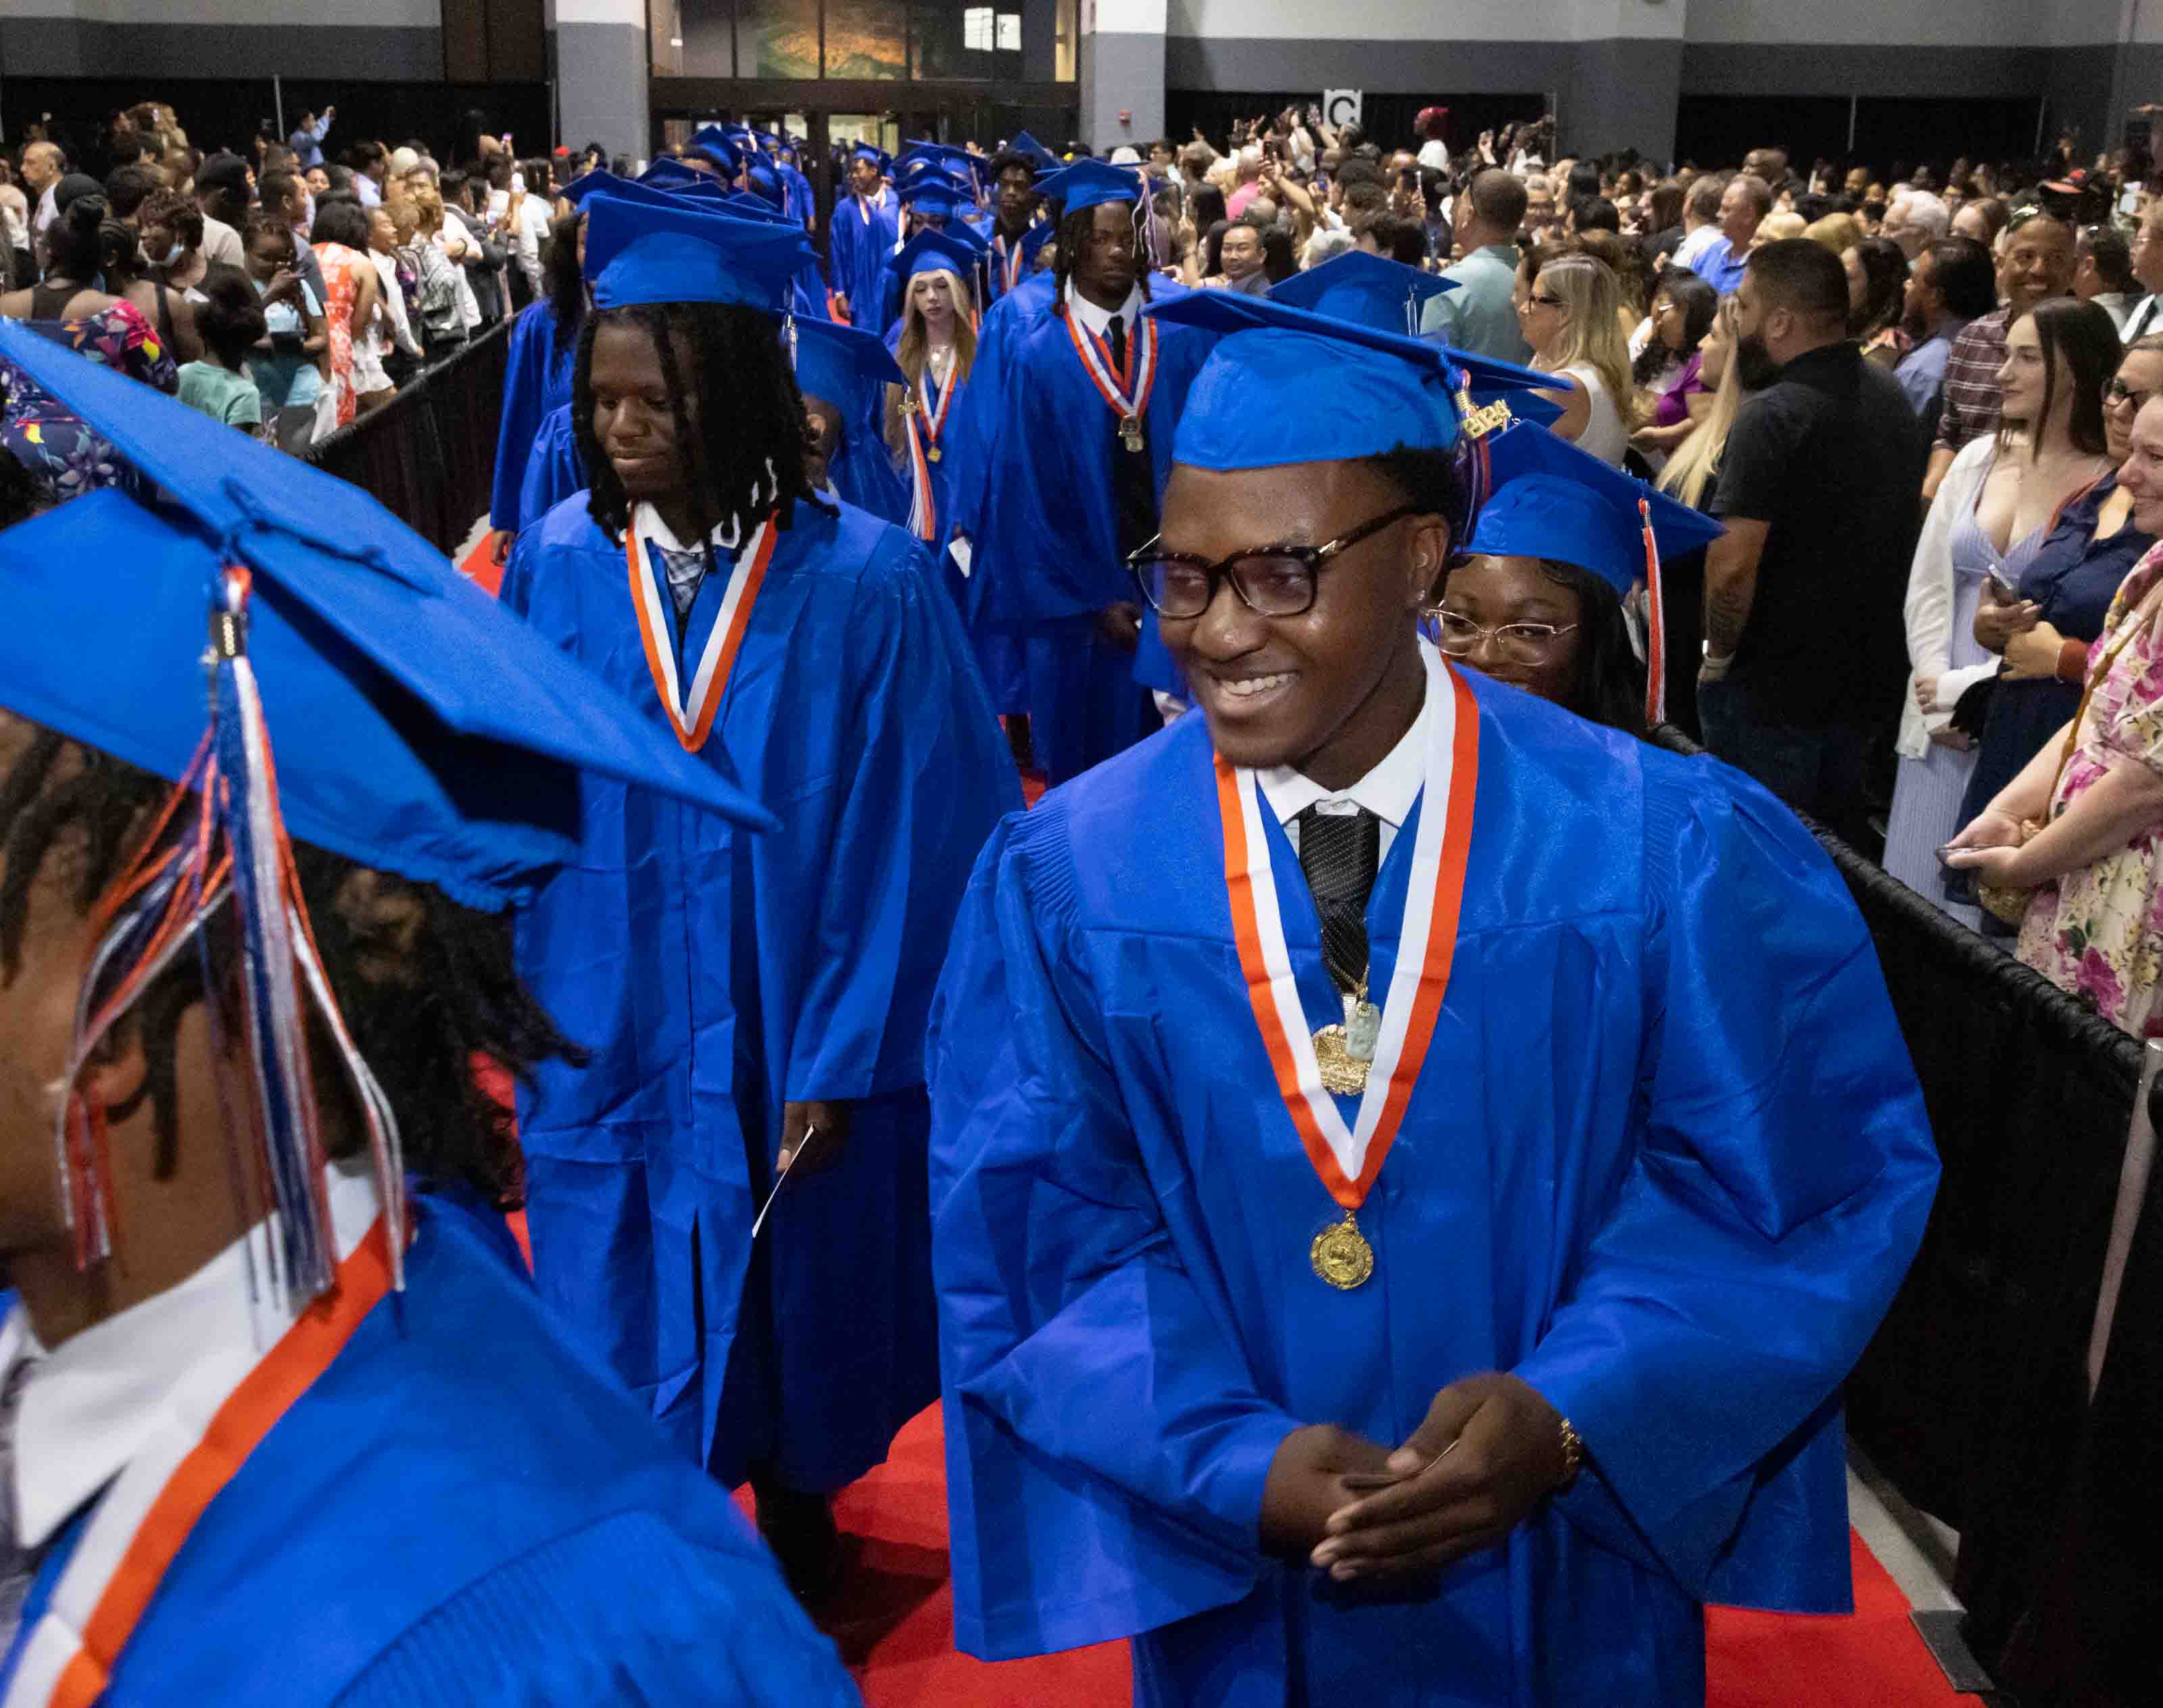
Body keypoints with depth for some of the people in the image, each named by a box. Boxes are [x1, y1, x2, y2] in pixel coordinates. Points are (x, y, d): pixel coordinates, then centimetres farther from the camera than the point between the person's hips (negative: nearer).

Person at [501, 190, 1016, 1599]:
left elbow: (914, 844, -12)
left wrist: (842, 1060, -13)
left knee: (795, 1338, 19)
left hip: (798, 1056, -2)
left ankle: (797, 1510, 46)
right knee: (629, 1378, 14)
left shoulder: (868, 585, -14)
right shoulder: (557, 569, -6)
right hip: (606, 1050, 2)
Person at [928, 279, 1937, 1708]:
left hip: (1574, 1575, 0)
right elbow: (1034, 1228, -8)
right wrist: (1234, 1459, -20)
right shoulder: (1065, 877, -12)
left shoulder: (1672, 852, -14)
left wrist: (1568, 1416, -21)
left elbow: (1803, 1175, -9)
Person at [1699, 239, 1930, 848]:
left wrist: (1719, 654, -12)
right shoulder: (1890, 397, 7)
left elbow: (1734, 564, -28)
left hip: (1771, 685, -8)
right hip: (1867, 676, 8)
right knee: (1840, 846, 20)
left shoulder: (1773, 416, -21)